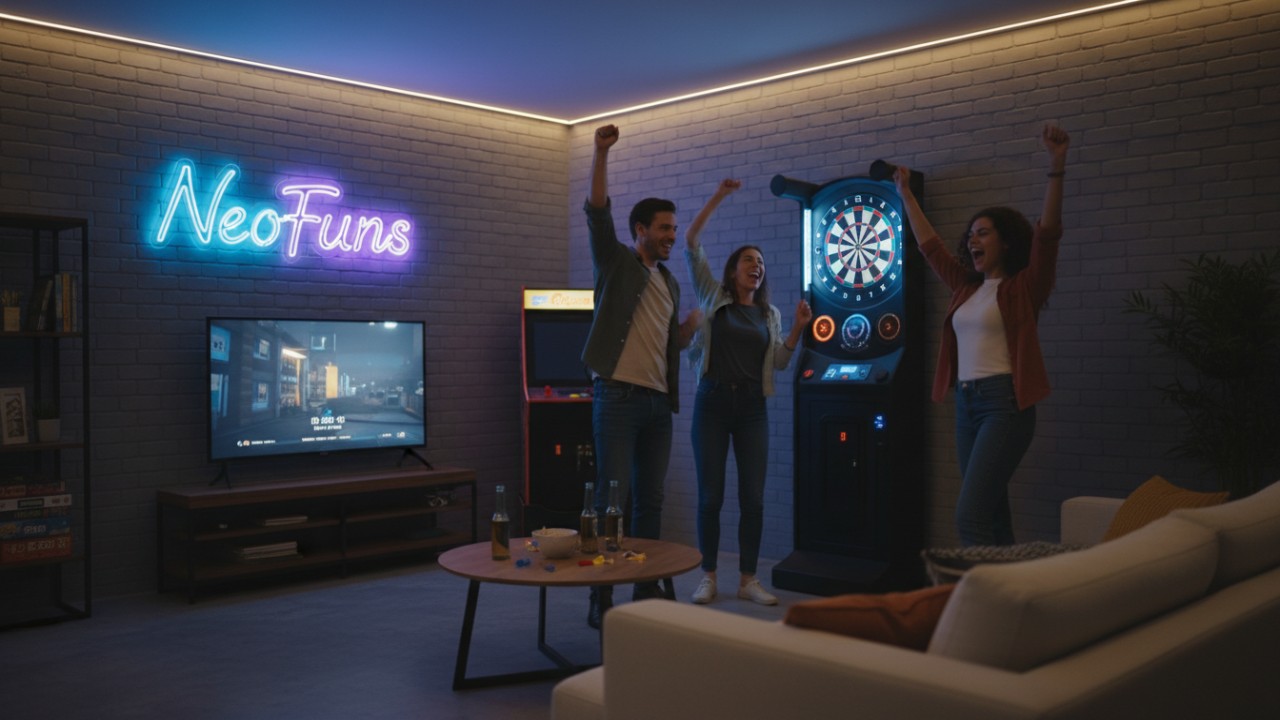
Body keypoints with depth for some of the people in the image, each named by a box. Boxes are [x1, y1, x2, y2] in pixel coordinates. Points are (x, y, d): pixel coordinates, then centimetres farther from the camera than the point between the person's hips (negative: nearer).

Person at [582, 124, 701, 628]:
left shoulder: (669, 282, 20)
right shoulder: (616, 262, 2)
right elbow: (597, 211, -14)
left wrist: (691, 328, 7)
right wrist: (601, 155, -23)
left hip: (658, 400, 7)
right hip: (618, 395, -6)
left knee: (650, 499, 8)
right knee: (612, 495, -7)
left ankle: (647, 591, 16)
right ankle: (601, 600, -2)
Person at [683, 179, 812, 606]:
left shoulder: (769, 314, 13)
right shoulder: (713, 297, 5)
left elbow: (779, 362, 8)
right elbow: (691, 244, -2)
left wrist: (798, 328, -6)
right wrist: (718, 198, -7)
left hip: (752, 407, 3)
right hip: (712, 402, -2)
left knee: (753, 497, 1)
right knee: (711, 495, -1)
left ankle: (748, 580, 10)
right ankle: (708, 578, 10)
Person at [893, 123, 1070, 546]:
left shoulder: (1024, 287, -1)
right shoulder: (966, 288, 17)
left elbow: (1047, 234, -16)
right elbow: (929, 245, 27)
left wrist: (1056, 167, -25)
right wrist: (905, 195, 33)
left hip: (1005, 404, -7)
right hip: (967, 403, 8)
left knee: (970, 516, -17)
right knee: (992, 515, 9)